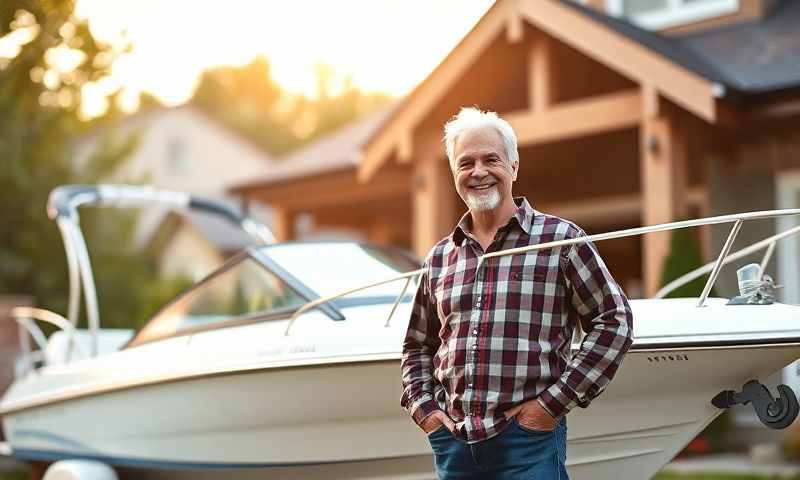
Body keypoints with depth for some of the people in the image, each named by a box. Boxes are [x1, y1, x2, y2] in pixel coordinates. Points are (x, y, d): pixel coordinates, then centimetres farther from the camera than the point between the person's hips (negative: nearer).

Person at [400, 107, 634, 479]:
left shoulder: (560, 239, 0)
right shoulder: (439, 258, 12)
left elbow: (614, 321, -2)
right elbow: (417, 345, 23)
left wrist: (554, 403, -7)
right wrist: (423, 407, 7)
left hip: (529, 438, -4)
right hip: (452, 441, 4)